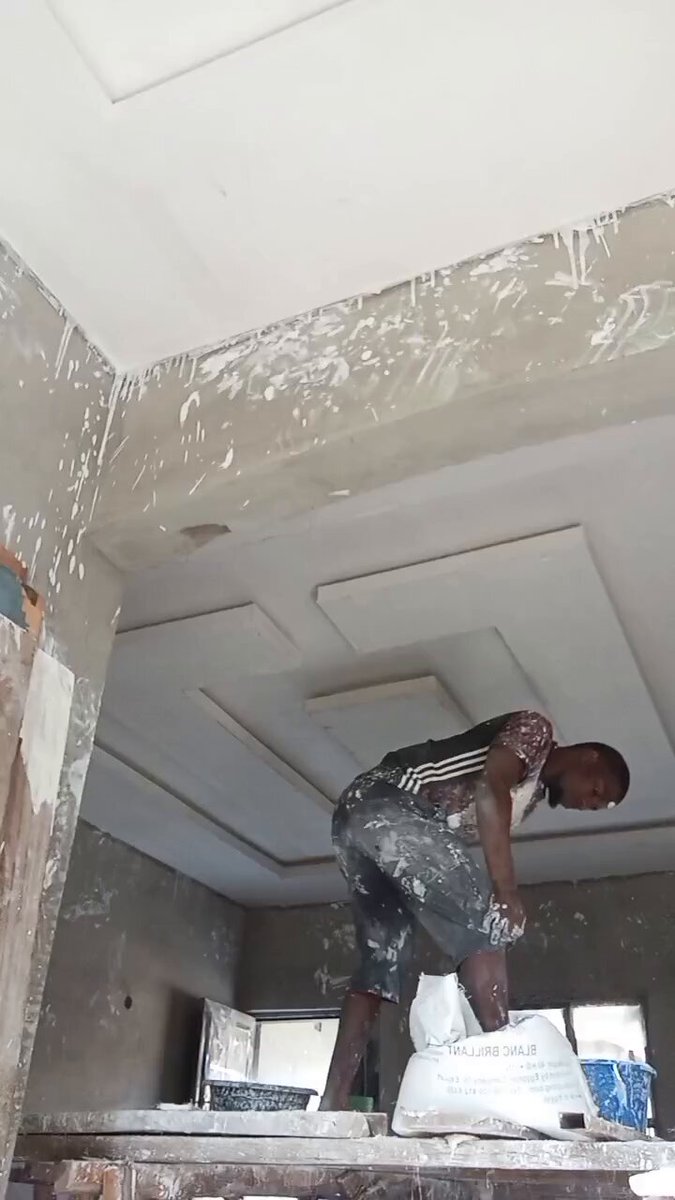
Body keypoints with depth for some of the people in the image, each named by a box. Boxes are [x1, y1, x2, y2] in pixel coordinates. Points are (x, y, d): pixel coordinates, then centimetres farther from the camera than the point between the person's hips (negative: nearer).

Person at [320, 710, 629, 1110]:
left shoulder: (532, 792, 29)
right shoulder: (536, 730, 4)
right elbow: (489, 788, -14)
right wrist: (507, 890, -18)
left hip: (359, 817, 10)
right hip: (387, 803, -10)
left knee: (382, 960, 7)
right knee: (484, 921, -12)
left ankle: (333, 1103, 5)